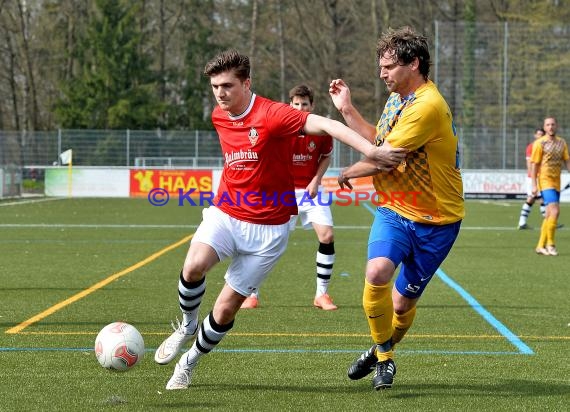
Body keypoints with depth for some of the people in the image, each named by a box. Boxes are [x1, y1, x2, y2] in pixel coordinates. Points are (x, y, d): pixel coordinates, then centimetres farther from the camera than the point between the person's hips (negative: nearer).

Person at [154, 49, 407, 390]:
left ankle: (188, 364, 25)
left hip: (267, 228, -4)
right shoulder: (219, 117, 3)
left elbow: (327, 125, -30)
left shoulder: (271, 115, -18)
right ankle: (188, 326, 2)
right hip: (225, 214, 4)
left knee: (226, 308, 0)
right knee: (194, 265, -28)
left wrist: (372, 152, -42)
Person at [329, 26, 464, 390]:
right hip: (394, 210, 6)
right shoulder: (396, 99, 9)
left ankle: (384, 351, 37)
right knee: (377, 273, -22)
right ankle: (383, 356, -4)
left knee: (403, 302, 6)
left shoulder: (428, 106, -23)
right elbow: (377, 141, 23)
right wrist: (347, 109, 13)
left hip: (434, 220, -6)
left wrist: (349, 173, -1)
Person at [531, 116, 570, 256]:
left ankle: (541, 246, 15)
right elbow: (534, 165, -6)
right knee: (555, 211, -18)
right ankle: (550, 243, -9)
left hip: (556, 182, 6)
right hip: (545, 181, -6)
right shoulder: (540, 143, -5)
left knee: (549, 215, 8)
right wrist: (534, 185, -10)